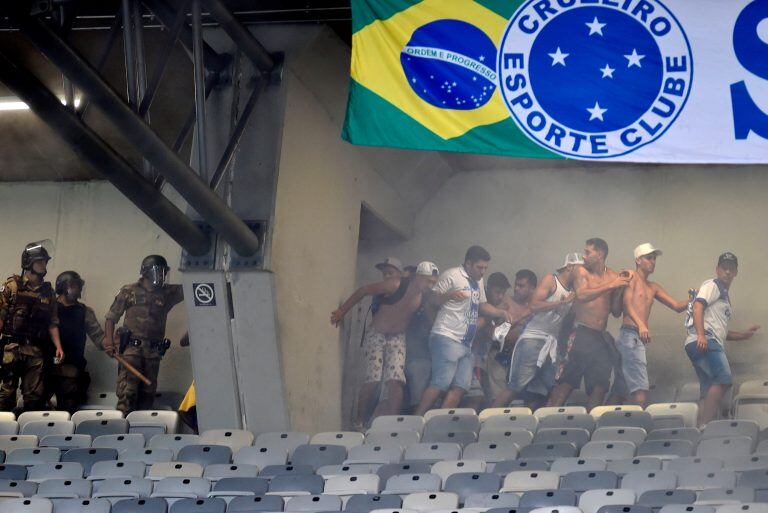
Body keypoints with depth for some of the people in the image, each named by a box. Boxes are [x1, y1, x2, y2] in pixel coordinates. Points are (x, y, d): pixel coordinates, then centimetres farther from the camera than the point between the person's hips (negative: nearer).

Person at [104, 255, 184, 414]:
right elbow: (111, 317, 7)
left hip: (153, 351, 4)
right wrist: (109, 341, -5)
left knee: (147, 394, 4)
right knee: (127, 392, -14)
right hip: (131, 347, -4)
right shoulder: (129, 292, 6)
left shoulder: (167, 293, 13)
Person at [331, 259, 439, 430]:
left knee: (396, 381, -12)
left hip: (397, 338, 4)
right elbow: (363, 291, -12)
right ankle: (359, 422, 4)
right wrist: (342, 311, -8)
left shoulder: (423, 295, -3)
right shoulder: (395, 285, -19)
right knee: (373, 380, -12)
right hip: (376, 335, -4)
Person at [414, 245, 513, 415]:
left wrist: (501, 313, 16)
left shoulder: (478, 282, 22)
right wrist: (449, 295, -25)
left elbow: (481, 305, 31)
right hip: (447, 338, -9)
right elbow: (433, 299, -6)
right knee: (441, 383, -17)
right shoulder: (452, 276, -5)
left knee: (460, 387, -1)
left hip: (466, 344, 9)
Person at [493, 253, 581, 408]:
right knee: (516, 387, -10)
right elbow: (534, 306, -15)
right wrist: (563, 302, -17)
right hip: (533, 338, -7)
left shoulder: (572, 290, 13)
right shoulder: (551, 280, -5)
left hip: (552, 342, 7)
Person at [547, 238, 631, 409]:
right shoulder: (581, 271, 1)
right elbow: (582, 295, -18)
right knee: (566, 382, -8)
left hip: (602, 337, 4)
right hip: (582, 334, -4)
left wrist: (621, 285, -3)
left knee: (600, 386, 4)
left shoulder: (612, 275, 10)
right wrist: (611, 286, -18)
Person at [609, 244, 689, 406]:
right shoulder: (631, 278, 1)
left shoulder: (653, 287, 25)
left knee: (619, 392, 8)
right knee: (641, 390, -19)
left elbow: (677, 306, 22)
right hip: (630, 335, -9)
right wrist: (640, 324, -30)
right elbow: (627, 304, -14)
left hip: (640, 338, 9)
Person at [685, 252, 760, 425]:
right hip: (703, 343, -10)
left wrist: (743, 335, 26)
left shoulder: (725, 296, 33)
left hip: (713, 346, 10)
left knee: (709, 393, 4)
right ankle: (705, 425, -32)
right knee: (724, 378, -26)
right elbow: (698, 306, -13)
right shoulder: (712, 286, 4)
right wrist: (701, 335, -26)